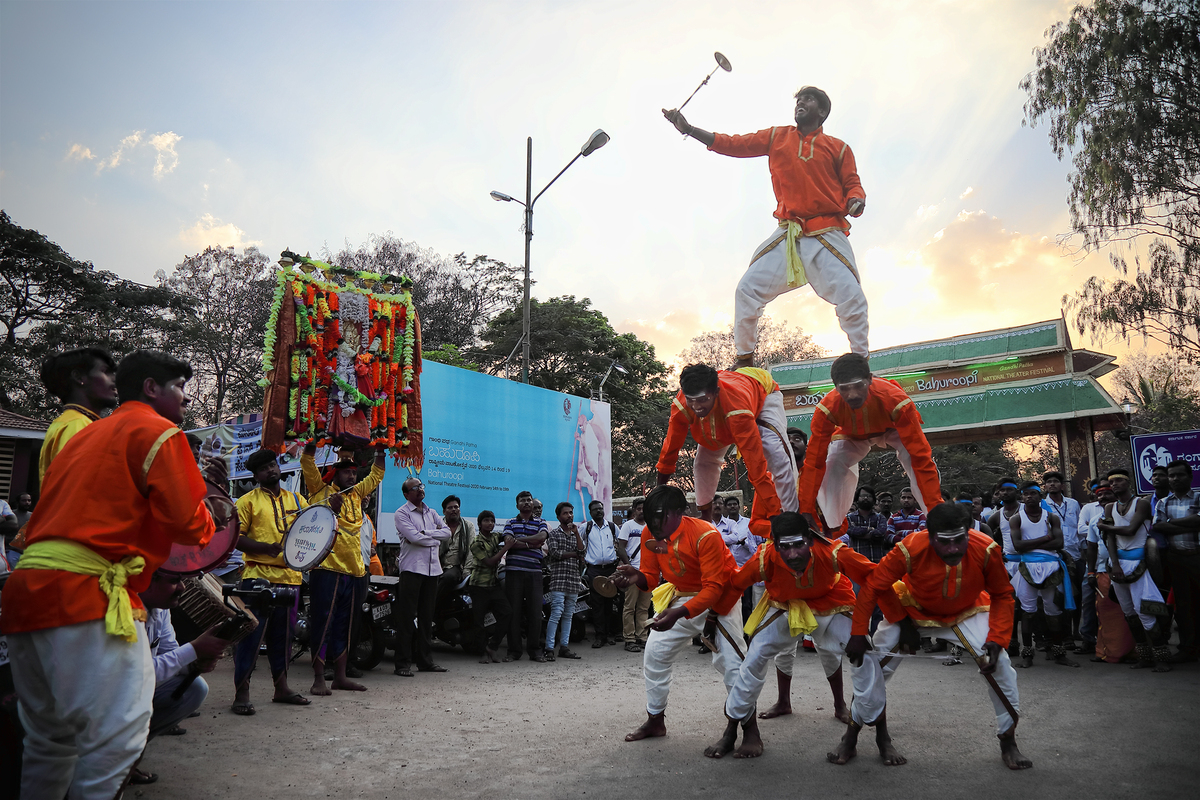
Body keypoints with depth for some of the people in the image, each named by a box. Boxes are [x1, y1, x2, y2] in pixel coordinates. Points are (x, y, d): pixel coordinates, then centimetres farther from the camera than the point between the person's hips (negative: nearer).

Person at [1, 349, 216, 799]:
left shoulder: (86, 433, 25)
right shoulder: (159, 432, -2)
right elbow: (189, 524, -10)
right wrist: (210, 516, 12)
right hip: (86, 592, -10)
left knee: (50, 736, 21)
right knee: (118, 734, -8)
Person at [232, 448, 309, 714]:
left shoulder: (297, 500, 15)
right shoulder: (248, 501, 3)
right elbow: (235, 538, -4)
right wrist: (265, 548, -17)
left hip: (290, 576, 5)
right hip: (258, 576, -5)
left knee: (283, 633, 13)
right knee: (252, 633, -6)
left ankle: (281, 687, 24)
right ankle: (241, 693, 1)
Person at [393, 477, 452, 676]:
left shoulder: (432, 513, 18)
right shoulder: (402, 513, -2)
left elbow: (447, 532, 5)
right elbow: (414, 537, -14)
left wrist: (425, 533, -8)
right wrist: (436, 539, -1)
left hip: (432, 568, 6)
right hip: (412, 568, -6)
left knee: (427, 616, 10)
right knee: (406, 616, -5)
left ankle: (425, 660, 16)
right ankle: (403, 663, -2)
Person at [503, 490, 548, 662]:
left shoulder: (540, 523, 14)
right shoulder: (510, 523, 13)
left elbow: (542, 536, -8)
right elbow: (509, 543, -5)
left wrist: (519, 540, -9)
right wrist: (531, 544, -6)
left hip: (534, 572, 1)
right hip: (514, 571, -1)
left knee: (535, 611, -1)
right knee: (513, 610, 0)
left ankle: (535, 649, 8)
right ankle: (513, 650, 8)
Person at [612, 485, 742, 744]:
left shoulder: (705, 536, -32)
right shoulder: (649, 534, -13)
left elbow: (713, 588, -32)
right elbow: (652, 577, -7)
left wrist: (679, 614, -45)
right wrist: (638, 577, -32)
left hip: (718, 599, -6)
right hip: (682, 598, 6)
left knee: (730, 662, -12)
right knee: (654, 653, 4)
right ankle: (655, 720, 21)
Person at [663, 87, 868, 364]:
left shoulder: (838, 148, 8)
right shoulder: (777, 137, 13)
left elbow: (852, 185, 8)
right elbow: (735, 144, 7)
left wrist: (856, 201, -17)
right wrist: (689, 129, -2)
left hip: (827, 235, -2)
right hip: (787, 234, 2)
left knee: (852, 299, -14)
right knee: (747, 291, -7)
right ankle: (744, 362, 6)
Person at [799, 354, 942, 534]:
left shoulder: (896, 401, -44)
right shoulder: (827, 409, -38)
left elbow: (921, 456, -41)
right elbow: (814, 462, -31)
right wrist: (806, 511, -31)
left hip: (894, 428, -1)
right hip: (853, 434, 2)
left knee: (915, 457, -30)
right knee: (831, 466, -22)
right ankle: (830, 528, -2)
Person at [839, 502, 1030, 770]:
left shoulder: (987, 550, -31)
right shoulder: (911, 549, -37)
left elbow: (1002, 596, -12)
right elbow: (872, 588, -25)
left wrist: (997, 639, -23)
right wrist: (858, 635, -24)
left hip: (966, 612, 2)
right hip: (912, 609, -1)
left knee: (999, 665, -11)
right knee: (874, 665, -7)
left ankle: (1008, 744, 14)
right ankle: (851, 737, 13)